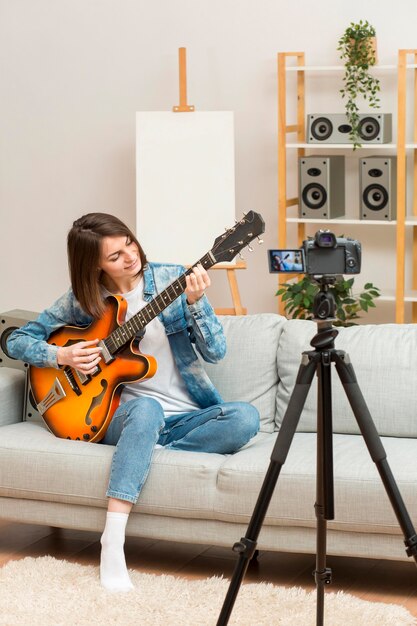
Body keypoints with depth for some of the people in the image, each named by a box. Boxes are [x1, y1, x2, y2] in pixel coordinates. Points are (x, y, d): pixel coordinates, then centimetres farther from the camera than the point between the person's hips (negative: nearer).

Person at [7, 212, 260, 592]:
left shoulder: (171, 278, 0)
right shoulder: (84, 299, 1)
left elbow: (215, 352, -5)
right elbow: (17, 340, 8)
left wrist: (195, 302, -21)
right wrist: (62, 355, -10)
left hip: (189, 417, 2)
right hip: (123, 415, -1)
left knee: (245, 418, -29)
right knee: (146, 408, -39)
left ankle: (143, 457, -22)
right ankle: (113, 544, -46)